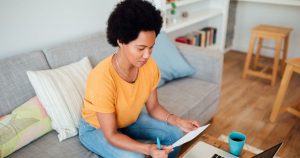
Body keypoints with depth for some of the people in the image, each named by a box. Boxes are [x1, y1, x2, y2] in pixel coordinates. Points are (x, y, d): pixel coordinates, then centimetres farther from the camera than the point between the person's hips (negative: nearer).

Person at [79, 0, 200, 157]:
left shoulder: (150, 66, -20)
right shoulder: (102, 78, -38)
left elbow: (153, 107, -6)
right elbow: (111, 135, -30)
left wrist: (178, 121, -22)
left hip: (131, 119, 6)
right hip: (96, 128, -5)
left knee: (174, 134, -5)